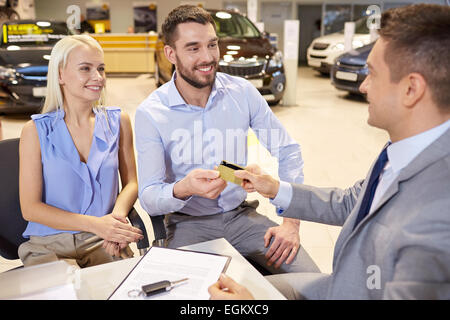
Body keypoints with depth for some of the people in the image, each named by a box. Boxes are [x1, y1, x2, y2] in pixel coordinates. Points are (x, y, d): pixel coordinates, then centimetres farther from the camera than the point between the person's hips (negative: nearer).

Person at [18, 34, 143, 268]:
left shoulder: (118, 121, 6)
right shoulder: (36, 131, -2)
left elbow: (131, 182, 9)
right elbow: (30, 208, -4)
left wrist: (117, 216, -13)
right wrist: (95, 224, -16)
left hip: (102, 243, 2)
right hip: (49, 244, -2)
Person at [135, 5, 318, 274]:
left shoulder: (243, 92, -5)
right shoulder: (150, 113, -11)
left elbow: (288, 151, 1)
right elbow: (149, 198, -13)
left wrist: (292, 222, -10)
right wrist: (183, 189, -37)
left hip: (241, 214, 2)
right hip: (189, 223, -2)